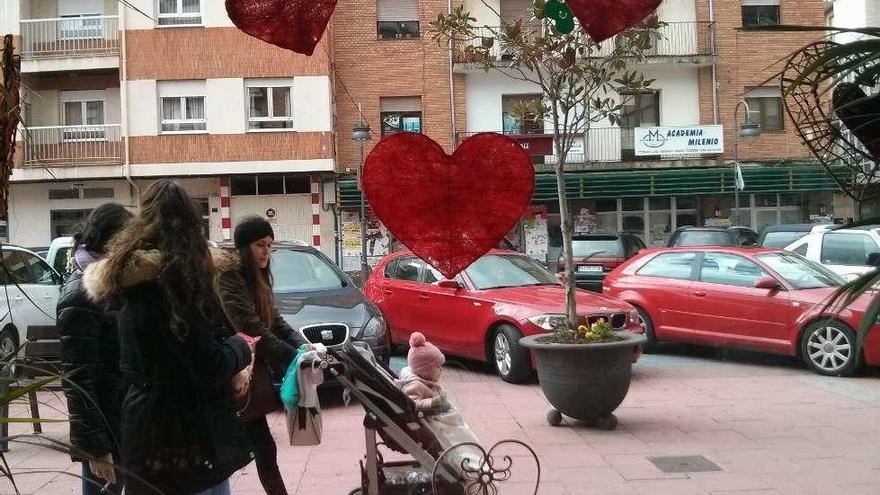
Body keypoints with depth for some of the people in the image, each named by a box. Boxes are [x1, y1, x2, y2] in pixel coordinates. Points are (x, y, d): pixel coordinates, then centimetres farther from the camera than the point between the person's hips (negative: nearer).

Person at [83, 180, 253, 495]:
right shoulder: (173, 275, -19)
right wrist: (241, 348, -2)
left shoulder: (132, 275, 6)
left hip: (146, 421, 8)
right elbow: (209, 365, -20)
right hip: (186, 429, -8)